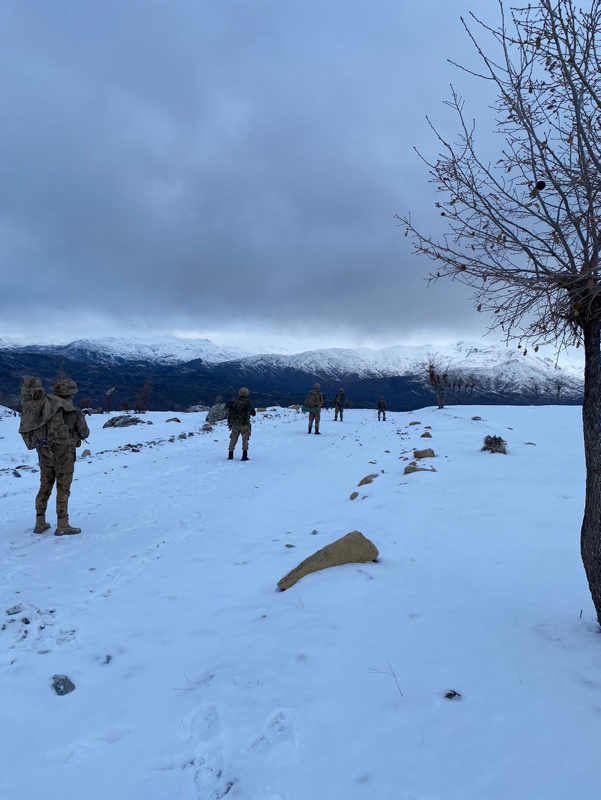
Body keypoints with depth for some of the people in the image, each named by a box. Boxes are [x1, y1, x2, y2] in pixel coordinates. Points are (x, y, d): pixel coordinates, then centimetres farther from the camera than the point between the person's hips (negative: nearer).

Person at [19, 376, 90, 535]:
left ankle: (40, 523, 23)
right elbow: (85, 433, -1)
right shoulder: (73, 411, -9)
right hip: (63, 454, -5)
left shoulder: (43, 404, 3)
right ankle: (62, 526, 6)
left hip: (44, 453, 5)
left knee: (45, 487, 17)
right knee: (63, 489, 3)